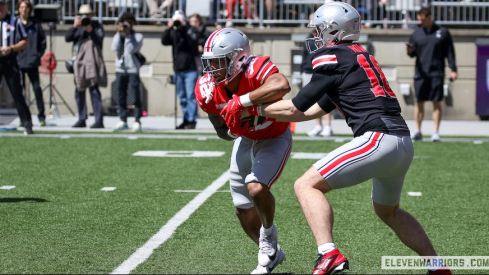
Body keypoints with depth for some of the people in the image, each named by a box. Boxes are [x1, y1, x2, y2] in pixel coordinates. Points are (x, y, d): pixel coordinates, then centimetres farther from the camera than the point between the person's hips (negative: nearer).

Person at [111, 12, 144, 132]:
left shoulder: (138, 36, 1)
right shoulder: (118, 35, 13)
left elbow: (132, 49, -14)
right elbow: (114, 48, -5)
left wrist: (127, 35, -14)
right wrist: (119, 33, -8)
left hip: (133, 69, -4)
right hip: (120, 69, 4)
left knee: (136, 96, -6)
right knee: (121, 96, 7)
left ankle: (137, 121, -5)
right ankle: (123, 120, 13)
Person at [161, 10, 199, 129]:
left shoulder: (189, 31, -3)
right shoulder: (173, 33, 9)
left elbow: (193, 42, -21)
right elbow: (164, 41, -5)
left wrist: (184, 26, -23)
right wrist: (169, 28, -16)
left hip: (190, 70, -5)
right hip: (178, 70, 5)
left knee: (191, 96, -8)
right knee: (182, 97, 9)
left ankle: (192, 120, -7)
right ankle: (186, 120, 14)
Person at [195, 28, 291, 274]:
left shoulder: (256, 69, -35)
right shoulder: (208, 91, -19)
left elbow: (282, 87, -59)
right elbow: (223, 131, -2)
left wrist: (241, 101, -55)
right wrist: (231, 130, -25)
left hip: (274, 138, -6)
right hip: (245, 139, 6)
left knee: (256, 188, -27)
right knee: (242, 208, 10)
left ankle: (268, 233, 5)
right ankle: (271, 253, 35)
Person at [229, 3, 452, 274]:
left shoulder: (335, 58, -2)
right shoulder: (359, 58, 25)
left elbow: (295, 108, 0)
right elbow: (312, 111, 30)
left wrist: (252, 109, 15)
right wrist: (261, 113, 32)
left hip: (379, 139, -9)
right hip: (404, 143, 9)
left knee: (306, 185, -7)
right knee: (388, 210, 31)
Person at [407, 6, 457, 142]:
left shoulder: (442, 32, 4)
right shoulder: (416, 33, 9)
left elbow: (449, 52, 6)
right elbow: (412, 54, 10)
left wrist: (453, 69, 0)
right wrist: (410, 51, -13)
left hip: (437, 73, -2)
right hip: (420, 73, 2)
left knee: (437, 102, -2)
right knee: (419, 102, 3)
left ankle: (436, 132, 1)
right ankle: (417, 132, 10)